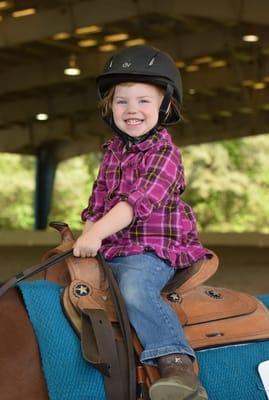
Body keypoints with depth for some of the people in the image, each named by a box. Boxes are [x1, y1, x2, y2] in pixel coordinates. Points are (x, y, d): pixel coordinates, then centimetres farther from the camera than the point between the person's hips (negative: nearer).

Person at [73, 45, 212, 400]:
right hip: (110, 251, 9)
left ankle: (178, 365, -41)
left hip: (151, 250, -9)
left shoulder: (165, 153, -9)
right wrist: (86, 234, 1)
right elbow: (98, 202, 18)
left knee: (134, 290, -35)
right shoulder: (112, 153, 15)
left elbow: (140, 199, -22)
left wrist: (98, 232, -31)